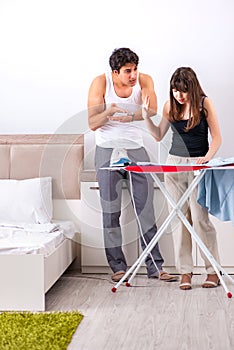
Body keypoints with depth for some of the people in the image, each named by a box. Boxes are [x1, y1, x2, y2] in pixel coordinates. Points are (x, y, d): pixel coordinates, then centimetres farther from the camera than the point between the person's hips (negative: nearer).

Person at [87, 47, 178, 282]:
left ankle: (155, 266, 8)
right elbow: (92, 124, -11)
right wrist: (108, 112, -31)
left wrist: (129, 117, -40)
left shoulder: (144, 81, -5)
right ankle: (118, 267, 13)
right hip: (107, 151, -1)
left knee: (146, 208, 1)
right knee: (111, 212, 2)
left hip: (136, 149, 1)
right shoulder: (100, 83, -8)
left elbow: (151, 109, -21)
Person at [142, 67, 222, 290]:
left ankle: (213, 271, 7)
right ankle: (185, 271, 10)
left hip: (198, 165, -4)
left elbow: (216, 137, -3)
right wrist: (146, 117, 0)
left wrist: (208, 157, -19)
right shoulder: (170, 105, 6)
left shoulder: (204, 103, -4)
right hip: (174, 162, 4)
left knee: (200, 217, -6)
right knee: (179, 218, 3)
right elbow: (159, 136, 13)